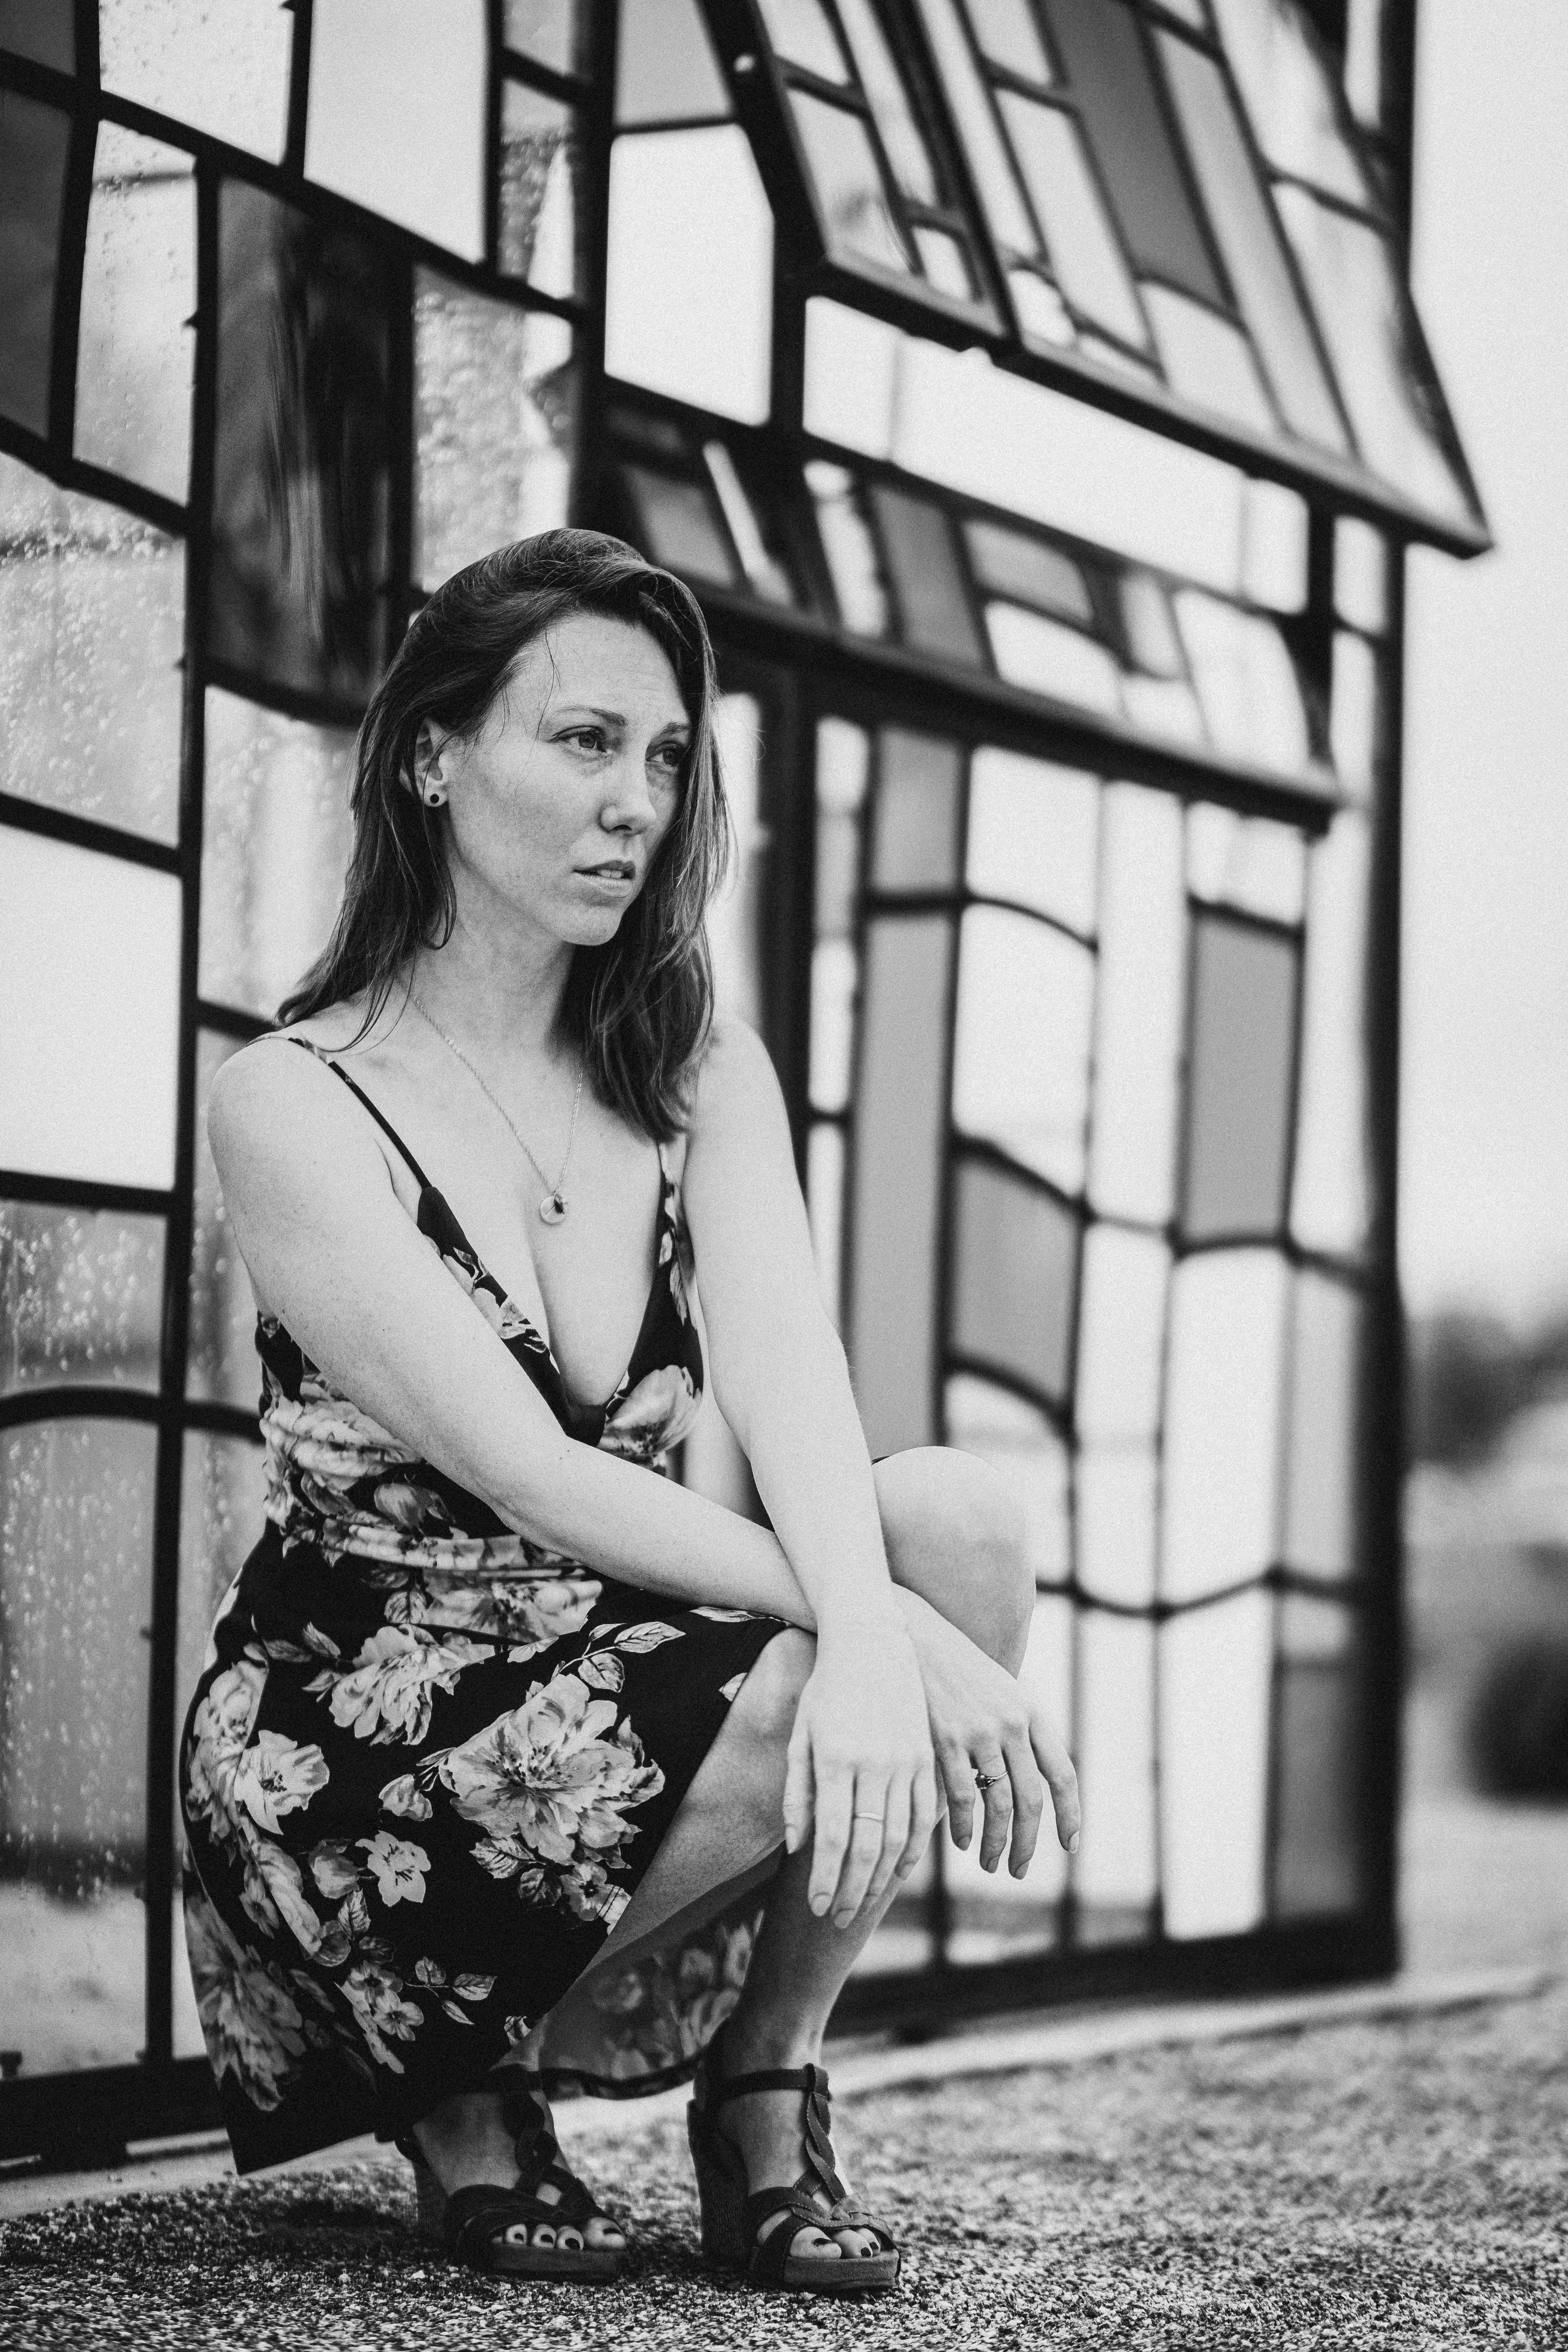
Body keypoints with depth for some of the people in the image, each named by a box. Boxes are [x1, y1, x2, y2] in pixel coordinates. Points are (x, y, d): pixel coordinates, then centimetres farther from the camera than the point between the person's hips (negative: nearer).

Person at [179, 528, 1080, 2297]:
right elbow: (525, 1475, -21)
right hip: (354, 1759, -5)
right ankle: (460, 2095, -3)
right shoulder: (294, 1105, -10)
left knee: (962, 1516, -21)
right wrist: (880, 1629, -31)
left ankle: (761, 2094, -6)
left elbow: (783, 1363, -13)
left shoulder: (699, 1076, 7)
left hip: (619, 1691, 5)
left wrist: (870, 1629, -35)